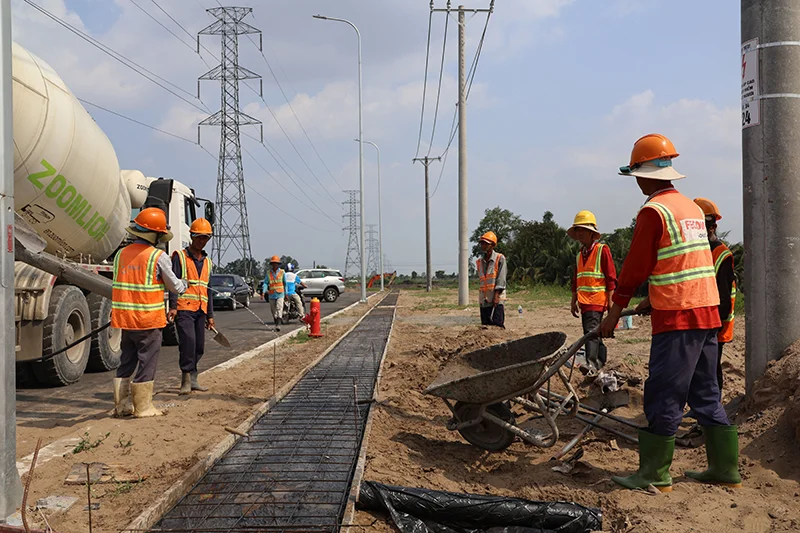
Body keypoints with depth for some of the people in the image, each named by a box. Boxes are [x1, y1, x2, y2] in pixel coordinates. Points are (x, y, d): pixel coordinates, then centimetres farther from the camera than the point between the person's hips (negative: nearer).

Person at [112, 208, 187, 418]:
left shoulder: (121, 254, 7)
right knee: (146, 363, 3)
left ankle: (121, 404, 20)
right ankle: (143, 407, 7)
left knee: (126, 362, 15)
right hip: (148, 320, -6)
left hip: (124, 319, 6)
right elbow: (174, 286, -3)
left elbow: (118, 286, 13)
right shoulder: (158, 256, -12)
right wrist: (184, 285, 18)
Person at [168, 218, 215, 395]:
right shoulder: (179, 256, 2)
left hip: (200, 310, 6)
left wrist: (210, 315, 19)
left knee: (199, 346, 5)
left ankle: (192, 379, 15)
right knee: (188, 341, -17)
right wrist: (173, 306, -18)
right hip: (184, 308, -6)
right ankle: (186, 379, -10)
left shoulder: (207, 261, 19)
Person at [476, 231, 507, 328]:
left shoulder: (500, 258, -3)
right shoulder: (479, 261, 14)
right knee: (485, 326, 6)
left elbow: (501, 279, -9)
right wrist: (481, 297, 13)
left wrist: (496, 296, -16)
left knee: (498, 325, -10)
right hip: (484, 300, 6)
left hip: (496, 299, -6)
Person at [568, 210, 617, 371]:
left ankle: (591, 363, -25)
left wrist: (610, 301, -13)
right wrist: (574, 302, 19)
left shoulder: (602, 250, -4)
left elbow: (611, 277, -8)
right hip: (584, 301, 8)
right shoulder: (580, 255, 17)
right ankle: (601, 360, 28)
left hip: (597, 300, -7)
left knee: (591, 331, -19)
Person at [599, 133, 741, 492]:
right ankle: (725, 469, 21)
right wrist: (655, 300, 26)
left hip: (676, 318, -8)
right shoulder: (691, 207, 14)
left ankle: (655, 475, 6)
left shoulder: (653, 211, -11)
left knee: (663, 397, -1)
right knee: (705, 394, 15)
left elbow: (636, 266, -10)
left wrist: (615, 311, -1)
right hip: (707, 313, 8)